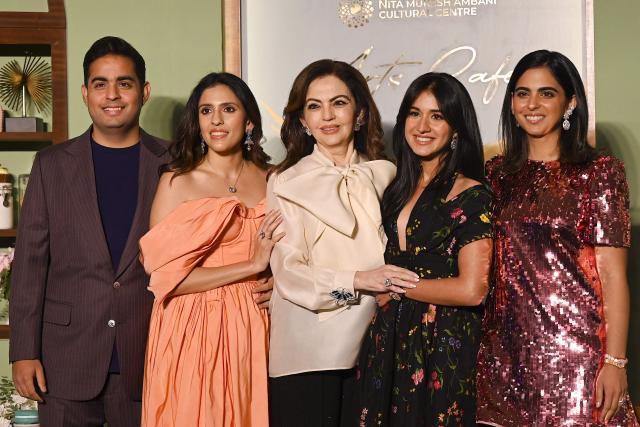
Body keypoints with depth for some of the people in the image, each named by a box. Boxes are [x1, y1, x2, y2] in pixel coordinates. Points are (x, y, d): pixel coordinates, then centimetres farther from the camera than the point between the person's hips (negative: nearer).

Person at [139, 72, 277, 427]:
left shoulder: (270, 180, 6)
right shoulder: (176, 182, -4)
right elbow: (165, 275, -13)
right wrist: (251, 266, -15)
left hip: (250, 328, 3)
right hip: (191, 330, -3)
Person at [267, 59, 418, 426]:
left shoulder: (385, 174, 7)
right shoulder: (286, 183, -1)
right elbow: (288, 274, -9)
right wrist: (357, 280, -21)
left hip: (370, 349, 2)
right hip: (306, 355, -2)